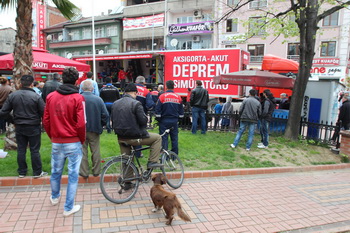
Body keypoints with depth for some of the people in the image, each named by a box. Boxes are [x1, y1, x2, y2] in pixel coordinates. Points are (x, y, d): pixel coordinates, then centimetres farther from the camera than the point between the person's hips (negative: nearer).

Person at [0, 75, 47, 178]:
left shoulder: (12, 95, -3)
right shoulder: (36, 96, -14)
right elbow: (44, 112, -13)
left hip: (19, 127, 4)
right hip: (33, 127, -3)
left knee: (21, 150, 13)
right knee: (35, 150, 4)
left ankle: (22, 172, 23)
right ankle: (37, 172, 13)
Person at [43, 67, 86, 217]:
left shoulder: (51, 97, 0)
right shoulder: (78, 98, -14)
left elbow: (46, 121, 5)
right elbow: (81, 124, -16)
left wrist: (52, 137, 17)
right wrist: (82, 140, 0)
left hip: (56, 142, 5)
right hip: (73, 143, -5)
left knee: (56, 171, 23)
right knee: (73, 175, 8)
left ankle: (55, 197, 48)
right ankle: (69, 208, 18)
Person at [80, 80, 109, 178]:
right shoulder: (98, 99, -8)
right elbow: (105, 115, -8)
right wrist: (100, 125, 7)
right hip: (95, 130, 1)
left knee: (83, 151, 10)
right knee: (95, 151, 12)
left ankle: (84, 172, 15)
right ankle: (96, 171, 21)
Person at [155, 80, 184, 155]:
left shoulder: (162, 96, -9)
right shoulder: (178, 97, 3)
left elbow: (157, 110, -8)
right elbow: (181, 112, 9)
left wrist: (159, 119, 4)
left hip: (164, 121, -3)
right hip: (174, 121, 3)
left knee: (164, 138, 2)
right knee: (174, 138, 11)